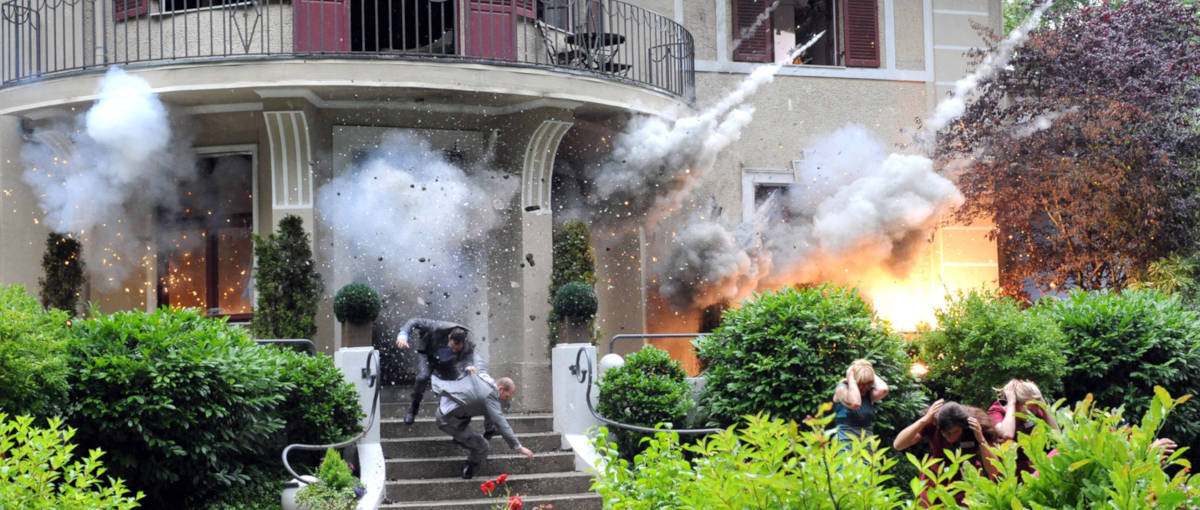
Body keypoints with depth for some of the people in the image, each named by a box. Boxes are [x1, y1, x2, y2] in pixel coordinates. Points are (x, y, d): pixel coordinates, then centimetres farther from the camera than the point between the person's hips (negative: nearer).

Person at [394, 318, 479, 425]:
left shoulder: (468, 346, -31)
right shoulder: (439, 328, -38)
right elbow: (414, 322, -34)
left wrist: (469, 367, -64)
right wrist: (403, 334, -51)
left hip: (447, 361, 3)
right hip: (428, 354, -3)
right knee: (423, 377, -29)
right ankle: (413, 410, -9)